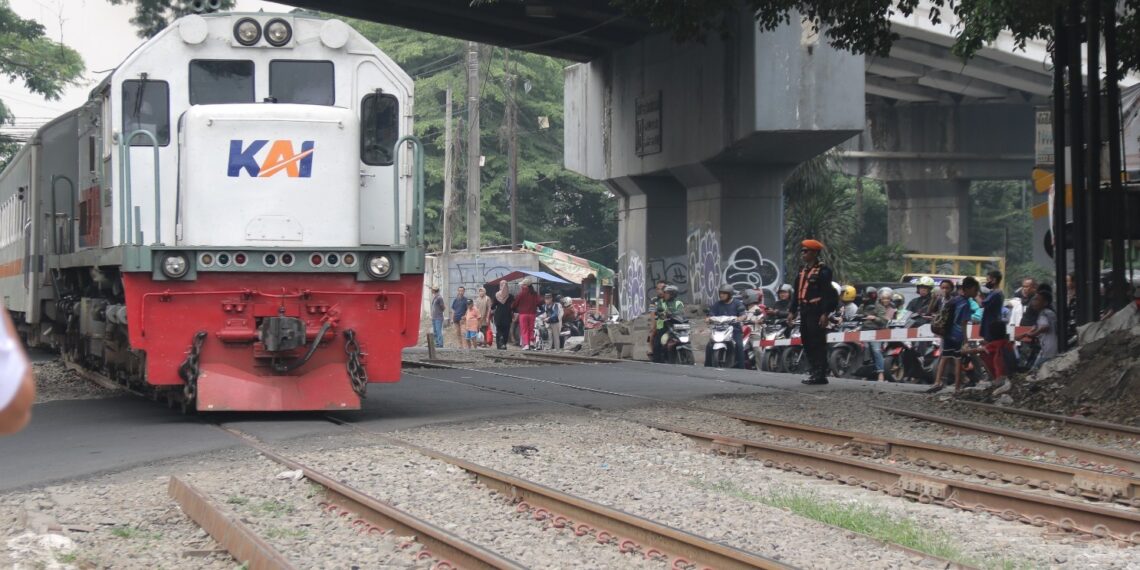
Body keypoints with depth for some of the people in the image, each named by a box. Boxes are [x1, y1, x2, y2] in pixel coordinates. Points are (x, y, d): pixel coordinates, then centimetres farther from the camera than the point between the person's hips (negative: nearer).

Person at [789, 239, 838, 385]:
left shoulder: (823, 271, -7)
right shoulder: (802, 271, 19)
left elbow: (828, 294, -13)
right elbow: (797, 294, 23)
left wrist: (825, 313, -19)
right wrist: (792, 311, 17)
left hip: (817, 313, -9)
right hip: (805, 313, 9)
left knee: (818, 343, -9)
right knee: (807, 343, 9)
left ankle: (820, 374, -8)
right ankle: (815, 372, 15)